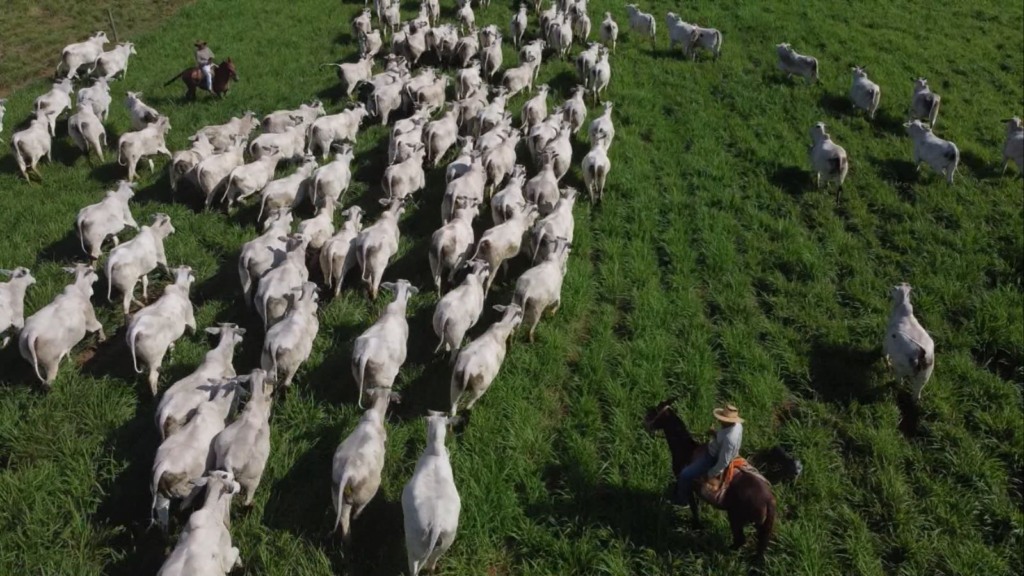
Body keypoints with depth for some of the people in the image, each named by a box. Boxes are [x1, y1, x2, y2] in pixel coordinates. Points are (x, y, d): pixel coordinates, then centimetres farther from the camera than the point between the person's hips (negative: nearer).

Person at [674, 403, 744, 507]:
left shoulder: (729, 439, -41)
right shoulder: (737, 424, -14)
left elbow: (723, 463, -30)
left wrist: (709, 475, -18)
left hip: (714, 460, -10)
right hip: (715, 451, 10)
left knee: (685, 475, -4)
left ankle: (682, 501, 20)